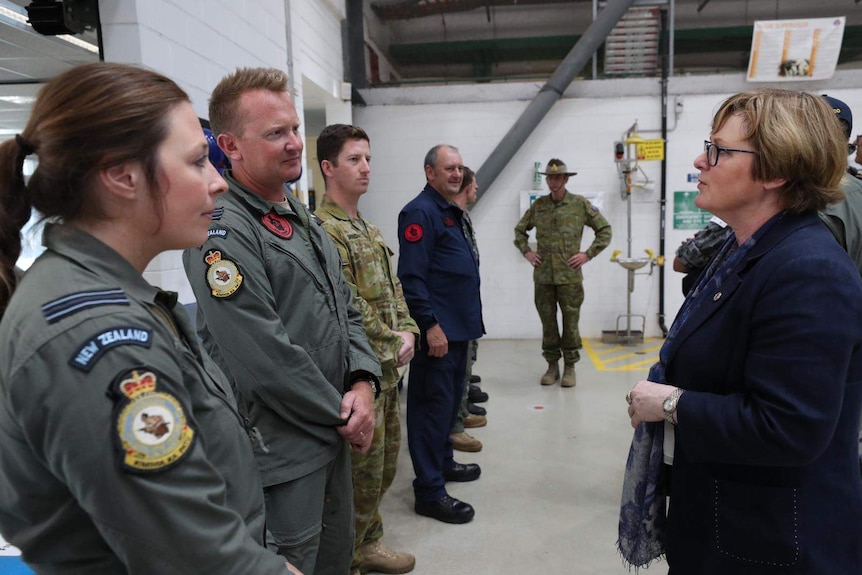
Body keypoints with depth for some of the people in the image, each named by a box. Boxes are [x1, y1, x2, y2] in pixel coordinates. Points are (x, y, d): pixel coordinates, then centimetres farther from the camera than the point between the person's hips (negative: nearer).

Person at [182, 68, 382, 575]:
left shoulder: (303, 219, 10)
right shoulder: (222, 231, -20)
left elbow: (346, 309, 11)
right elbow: (264, 359, -25)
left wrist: (363, 383, -5)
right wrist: (343, 414, -13)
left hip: (333, 438, 9)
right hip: (281, 456, -8)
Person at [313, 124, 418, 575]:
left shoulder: (370, 230, 14)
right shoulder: (323, 229, -16)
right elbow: (348, 310, -21)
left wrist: (407, 332, 0)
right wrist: (393, 345, -13)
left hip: (386, 369, 9)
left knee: (384, 465, 20)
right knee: (362, 473, 2)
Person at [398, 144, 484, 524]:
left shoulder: (450, 212, 17)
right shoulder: (420, 212, -13)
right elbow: (411, 276, -21)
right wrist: (430, 325, -23)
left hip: (459, 327, 10)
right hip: (438, 330, -10)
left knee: (450, 400, 19)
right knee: (434, 405, -4)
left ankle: (442, 461, 35)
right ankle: (429, 491, 5)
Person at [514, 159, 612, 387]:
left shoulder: (580, 204, -1)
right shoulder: (538, 205, 6)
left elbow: (605, 230, 3)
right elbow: (520, 230, 20)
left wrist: (588, 254, -5)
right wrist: (526, 251, 6)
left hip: (570, 276, -2)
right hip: (543, 276, 3)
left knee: (570, 323, 4)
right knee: (548, 323, 8)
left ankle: (570, 368, 17)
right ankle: (552, 366, 21)